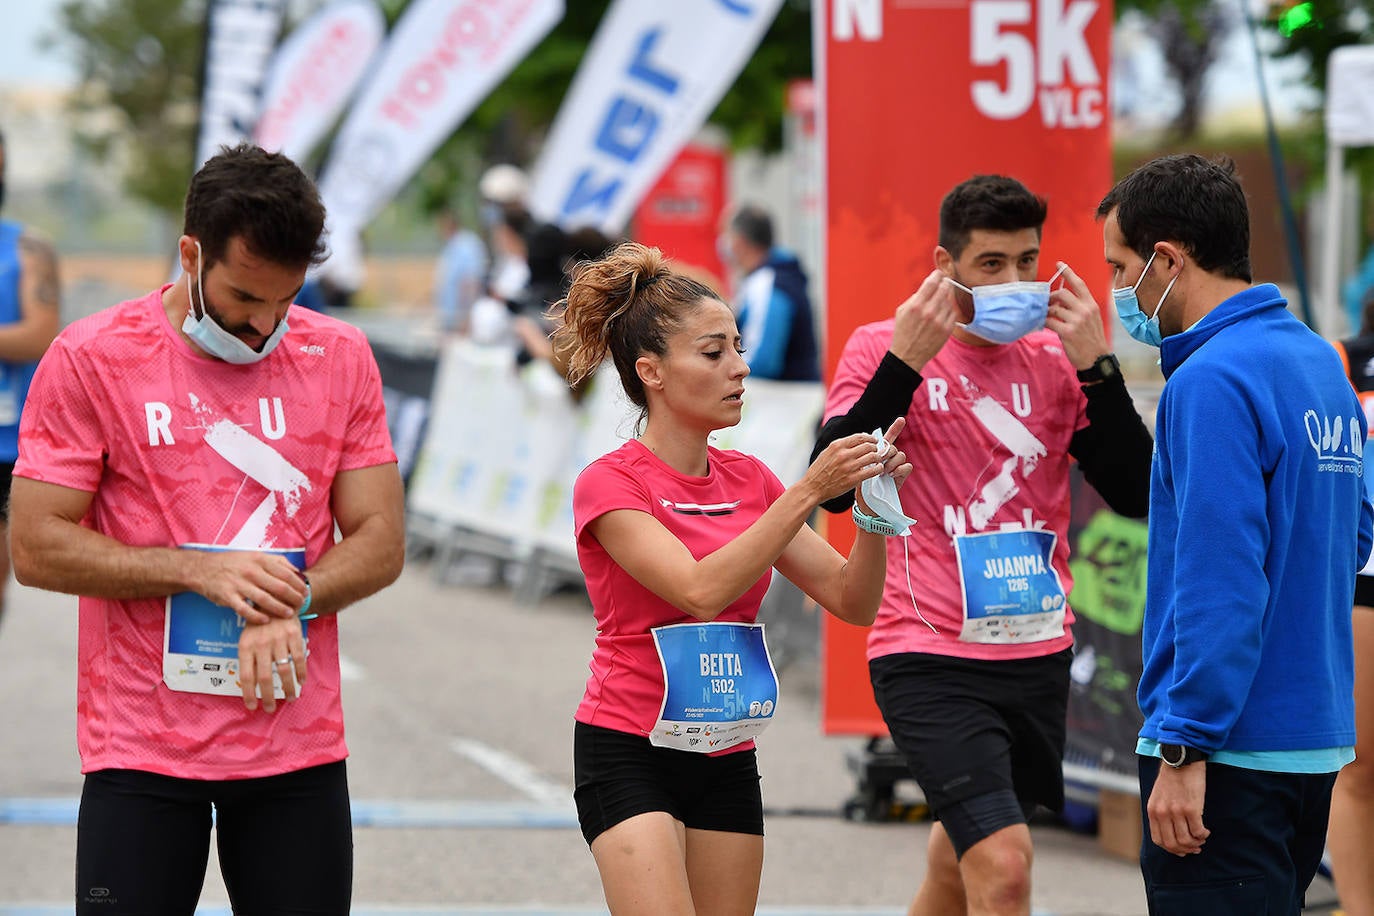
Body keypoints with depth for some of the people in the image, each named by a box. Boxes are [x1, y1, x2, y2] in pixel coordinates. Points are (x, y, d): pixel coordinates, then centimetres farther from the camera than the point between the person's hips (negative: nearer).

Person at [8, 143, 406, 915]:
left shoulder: (340, 357, 7)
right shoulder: (90, 360, -3)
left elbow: (381, 543, 6)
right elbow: (37, 547, -6)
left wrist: (290, 602, -13)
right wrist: (200, 571, -15)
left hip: (300, 749, 3)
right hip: (141, 753, -3)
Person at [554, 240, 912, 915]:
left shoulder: (750, 480, 8)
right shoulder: (610, 484, -10)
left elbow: (853, 601, 5)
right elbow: (701, 589, -24)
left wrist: (874, 503, -13)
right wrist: (809, 492, -26)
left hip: (727, 761, 6)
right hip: (628, 754, -6)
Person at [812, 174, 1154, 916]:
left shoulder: (1056, 359, 5)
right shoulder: (880, 348, -4)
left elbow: (1135, 493, -2)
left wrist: (1096, 367, -12)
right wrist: (903, 361, -22)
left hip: (1036, 654, 5)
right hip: (930, 664, -5)